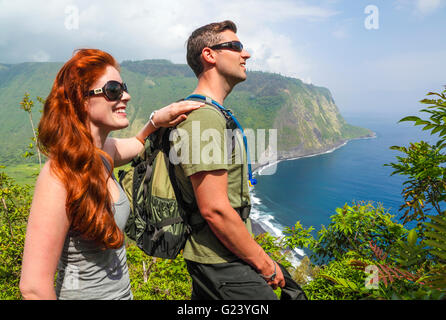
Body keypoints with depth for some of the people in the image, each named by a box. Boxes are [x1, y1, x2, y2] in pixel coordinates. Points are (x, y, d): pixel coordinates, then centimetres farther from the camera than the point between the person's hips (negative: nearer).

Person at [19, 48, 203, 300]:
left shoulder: (103, 154, -4)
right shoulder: (60, 175, -27)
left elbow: (138, 144, 19)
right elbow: (34, 286, -27)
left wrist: (156, 121, 0)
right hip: (86, 292, -8)